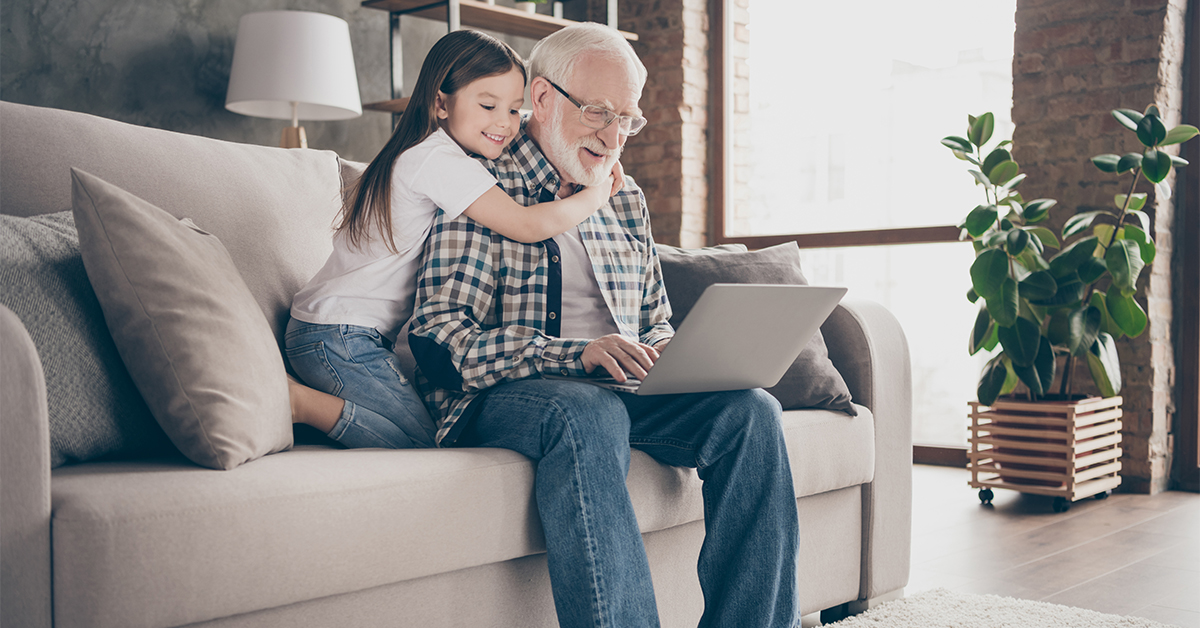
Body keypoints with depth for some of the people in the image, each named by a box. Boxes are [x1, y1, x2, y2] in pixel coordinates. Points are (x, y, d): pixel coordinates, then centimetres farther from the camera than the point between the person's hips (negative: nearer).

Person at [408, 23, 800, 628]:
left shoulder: (626, 199, 20)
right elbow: (441, 339, -13)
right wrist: (577, 355, -26)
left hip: (616, 391, 6)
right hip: (504, 394, -6)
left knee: (750, 409, -19)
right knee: (588, 413, -39)